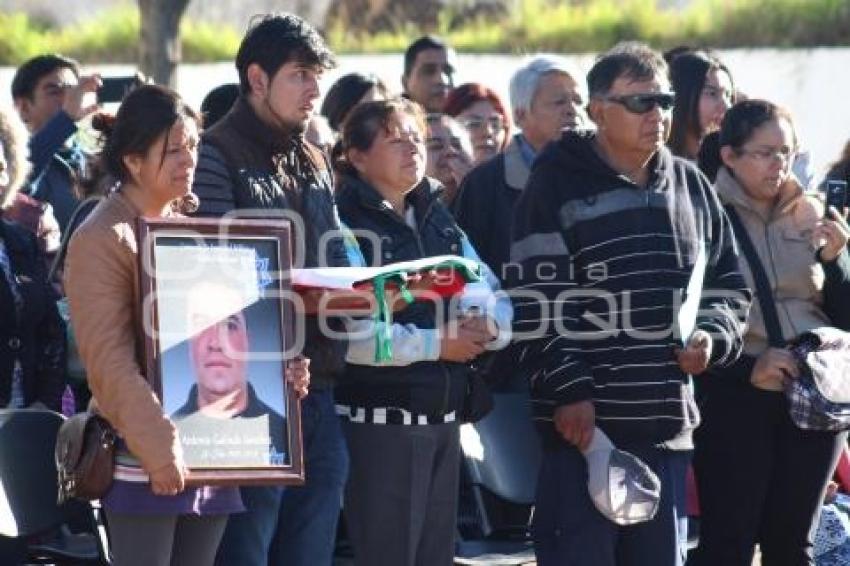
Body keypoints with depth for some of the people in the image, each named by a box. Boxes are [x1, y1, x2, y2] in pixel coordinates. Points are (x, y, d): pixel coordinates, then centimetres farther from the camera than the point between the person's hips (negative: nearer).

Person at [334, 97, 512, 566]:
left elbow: (495, 302, 14)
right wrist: (435, 344, -16)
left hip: (443, 418, 8)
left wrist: (485, 324, -10)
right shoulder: (345, 224, -10)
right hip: (379, 421, -8)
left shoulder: (438, 220, 14)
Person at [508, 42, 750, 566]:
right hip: (584, 422, -6)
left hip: (669, 423, 6)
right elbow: (537, 302, -9)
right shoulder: (558, 185, -4)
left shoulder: (691, 186, 13)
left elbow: (729, 285, 21)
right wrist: (568, 389, -15)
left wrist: (713, 338, 1)